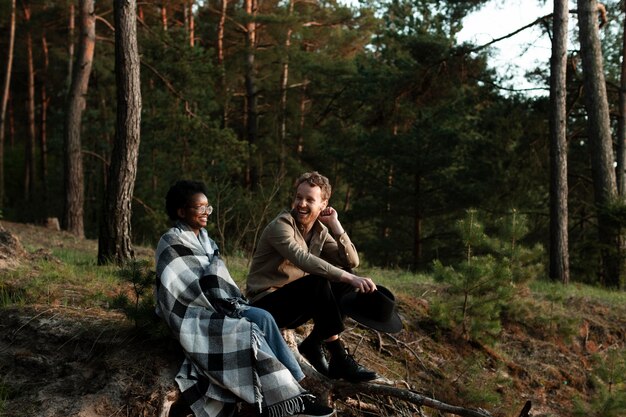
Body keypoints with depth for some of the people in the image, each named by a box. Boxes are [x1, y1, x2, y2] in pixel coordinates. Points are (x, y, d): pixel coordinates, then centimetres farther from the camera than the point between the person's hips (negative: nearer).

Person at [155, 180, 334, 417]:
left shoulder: (203, 238, 13)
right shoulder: (171, 244, -11)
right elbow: (188, 290, -17)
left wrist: (232, 302, -4)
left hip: (215, 307, 7)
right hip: (192, 316, -7)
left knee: (262, 318, -19)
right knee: (251, 333, -26)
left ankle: (294, 388, -23)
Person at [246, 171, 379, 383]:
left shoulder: (320, 230, 5)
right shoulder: (281, 226, -17)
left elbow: (352, 262, -4)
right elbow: (304, 260, -35)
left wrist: (335, 225, -12)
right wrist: (349, 277, -40)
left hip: (293, 304, 8)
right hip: (266, 304, -7)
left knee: (347, 285, -8)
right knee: (319, 282, -31)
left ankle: (313, 344, -6)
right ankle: (339, 359, -25)